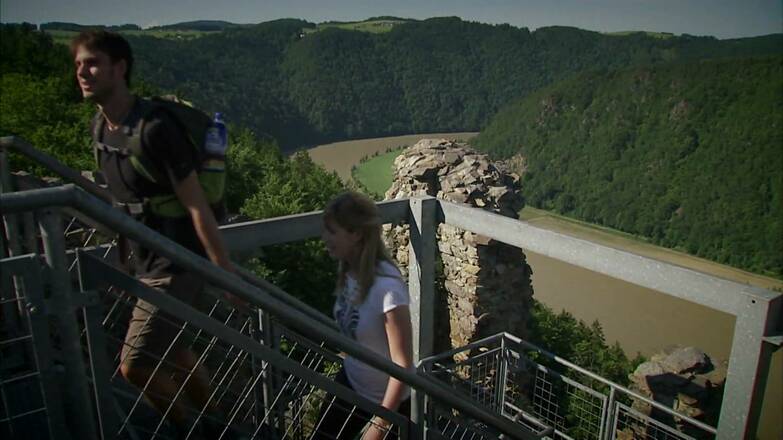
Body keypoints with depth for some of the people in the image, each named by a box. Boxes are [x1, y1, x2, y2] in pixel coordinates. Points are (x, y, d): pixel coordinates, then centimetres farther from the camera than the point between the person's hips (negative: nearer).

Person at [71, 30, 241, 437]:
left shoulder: (155, 128, -23)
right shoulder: (101, 125, 5)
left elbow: (196, 205, -23)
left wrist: (226, 273, -21)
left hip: (174, 265, -9)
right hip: (146, 262, 9)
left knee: (134, 365, -4)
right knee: (173, 351, 21)